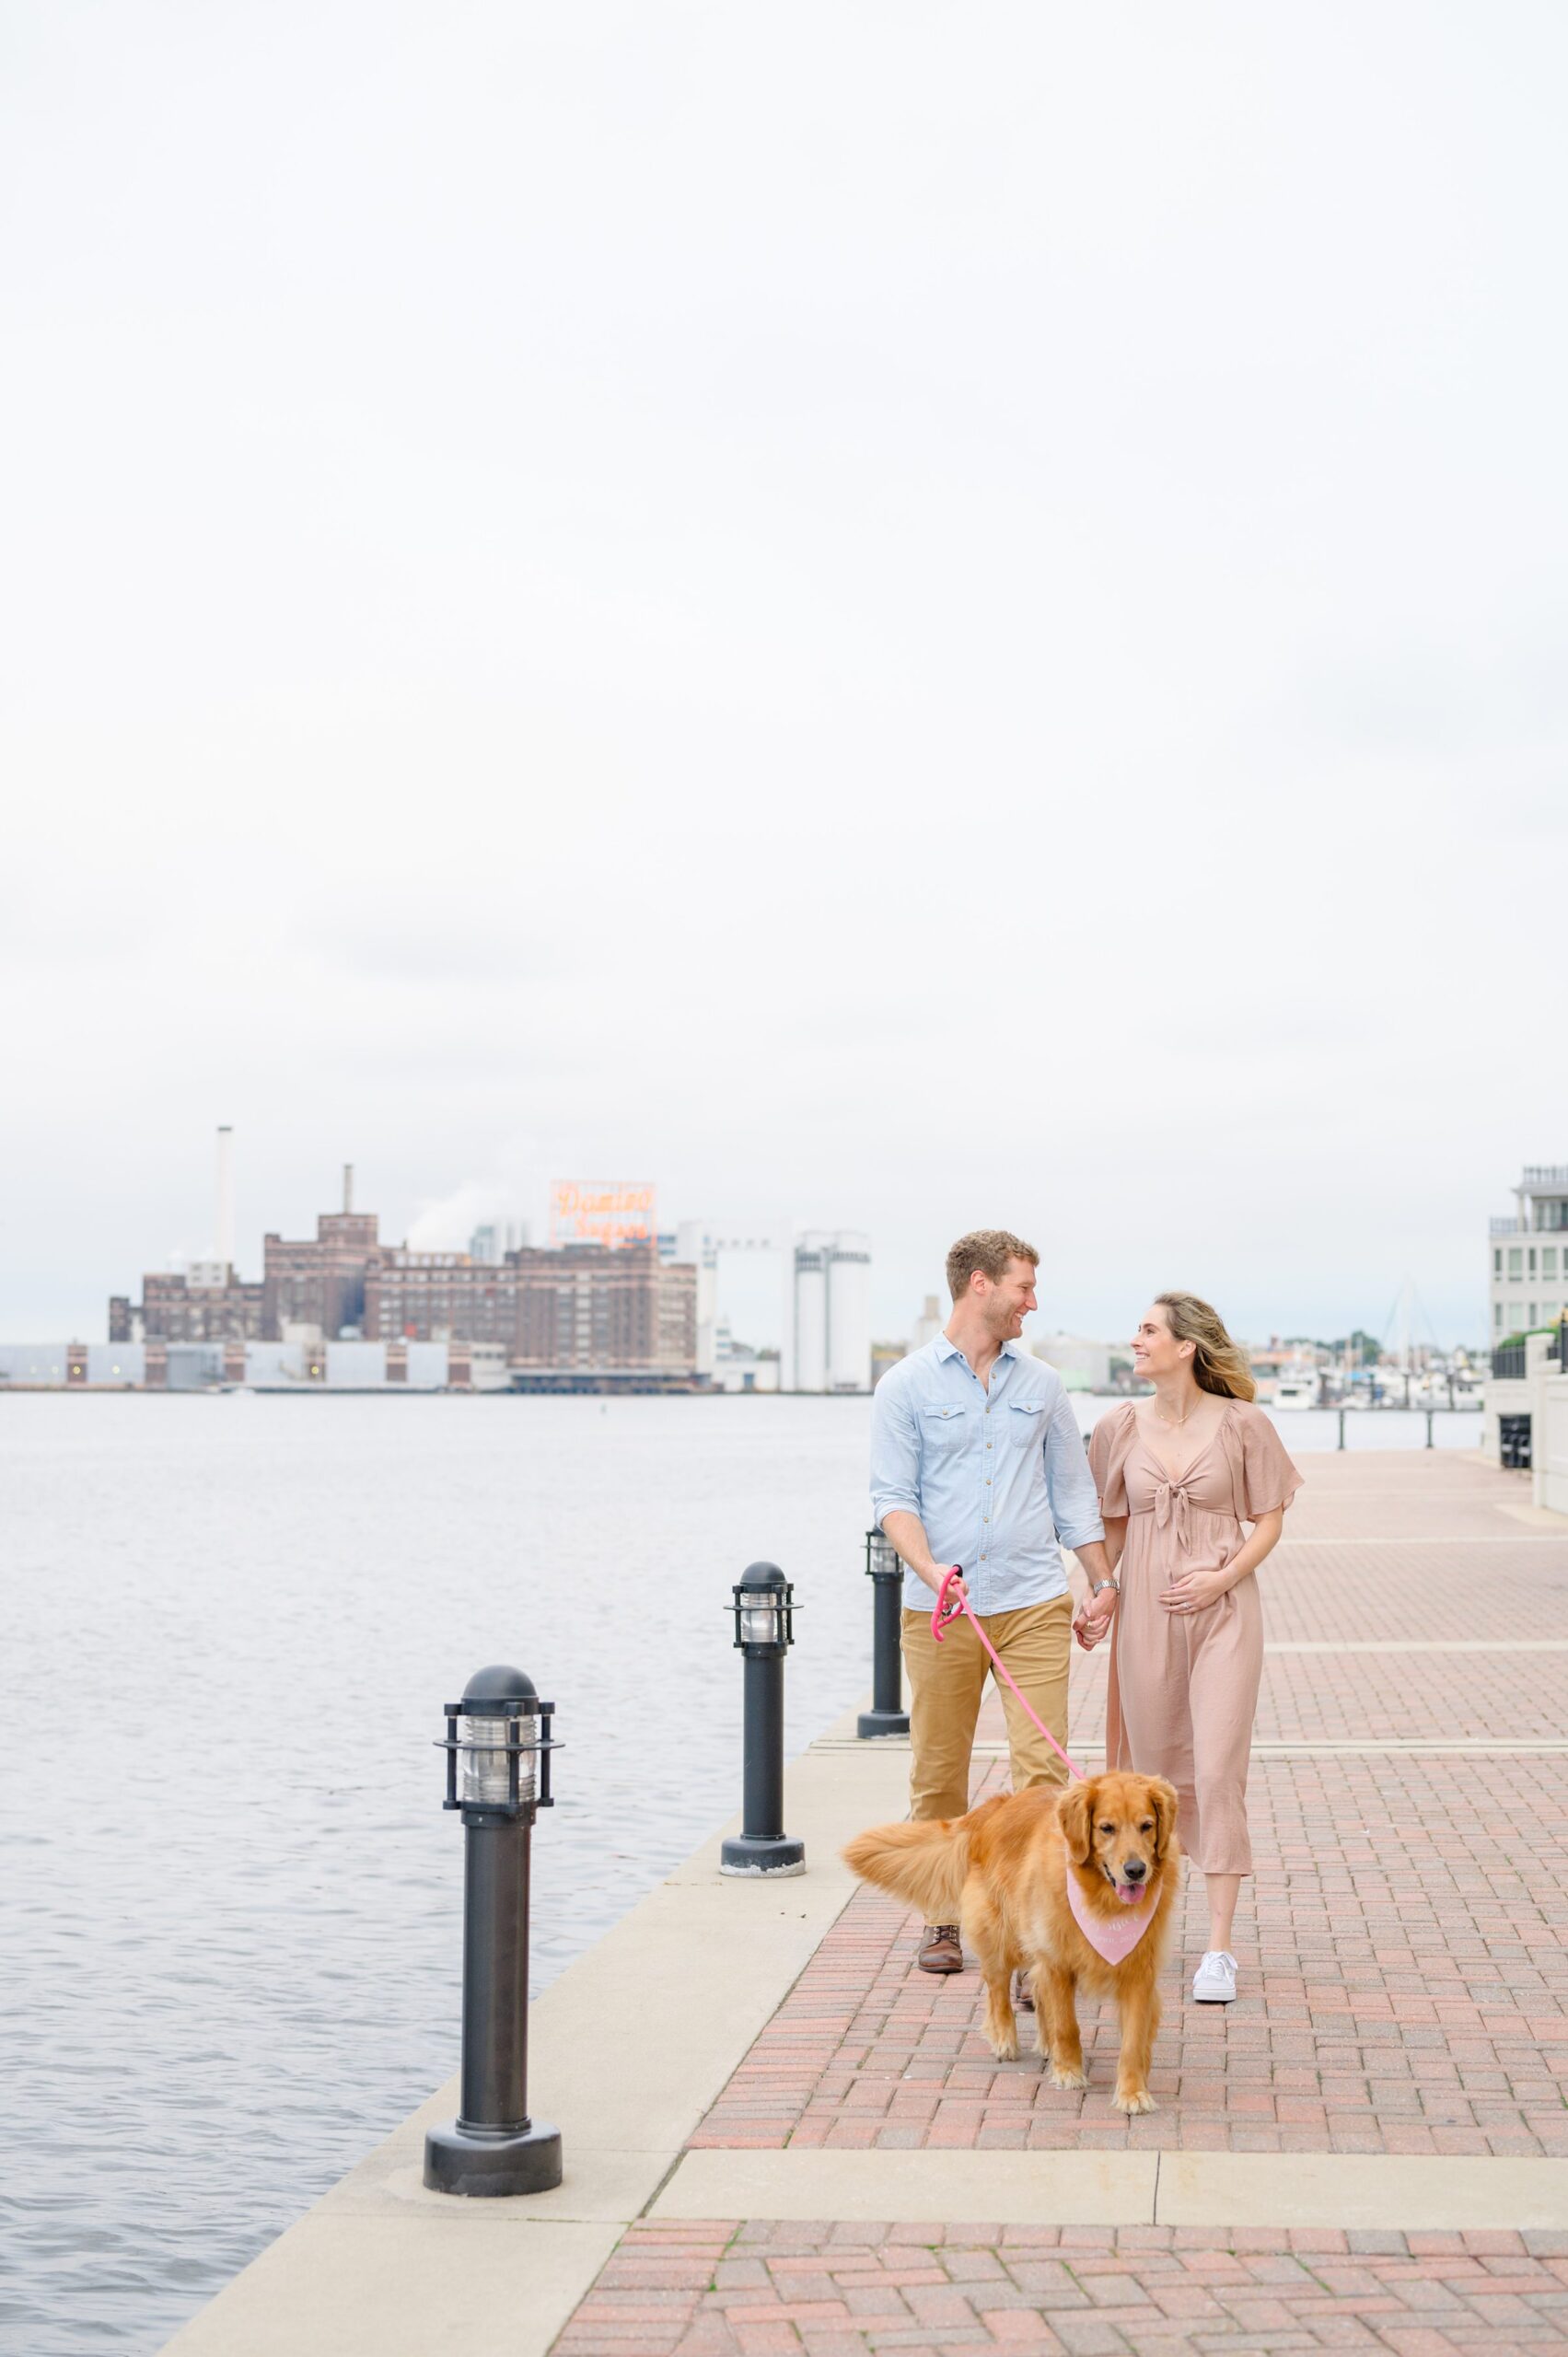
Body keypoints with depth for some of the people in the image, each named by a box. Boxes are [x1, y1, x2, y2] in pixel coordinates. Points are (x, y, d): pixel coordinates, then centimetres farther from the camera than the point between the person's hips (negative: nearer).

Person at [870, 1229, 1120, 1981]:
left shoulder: (1040, 1384, 13)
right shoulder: (906, 1385, 3)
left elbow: (1072, 1492, 18)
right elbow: (892, 1496, -4)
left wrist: (1103, 1583, 13)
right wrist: (929, 1568, -20)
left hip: (1033, 1604, 2)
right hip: (939, 1609, -2)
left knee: (1042, 1766, -9)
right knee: (938, 1775, 6)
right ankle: (943, 1918, 22)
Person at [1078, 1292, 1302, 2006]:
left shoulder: (1241, 1424, -4)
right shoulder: (1122, 1427, 4)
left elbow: (1269, 1520, 2)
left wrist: (1223, 1578, -12)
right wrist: (1097, 1597, 0)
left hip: (1221, 1609, -3)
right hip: (1145, 1612, 3)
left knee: (1218, 1770, -8)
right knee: (1152, 1767, 10)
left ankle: (1219, 1948, -5)